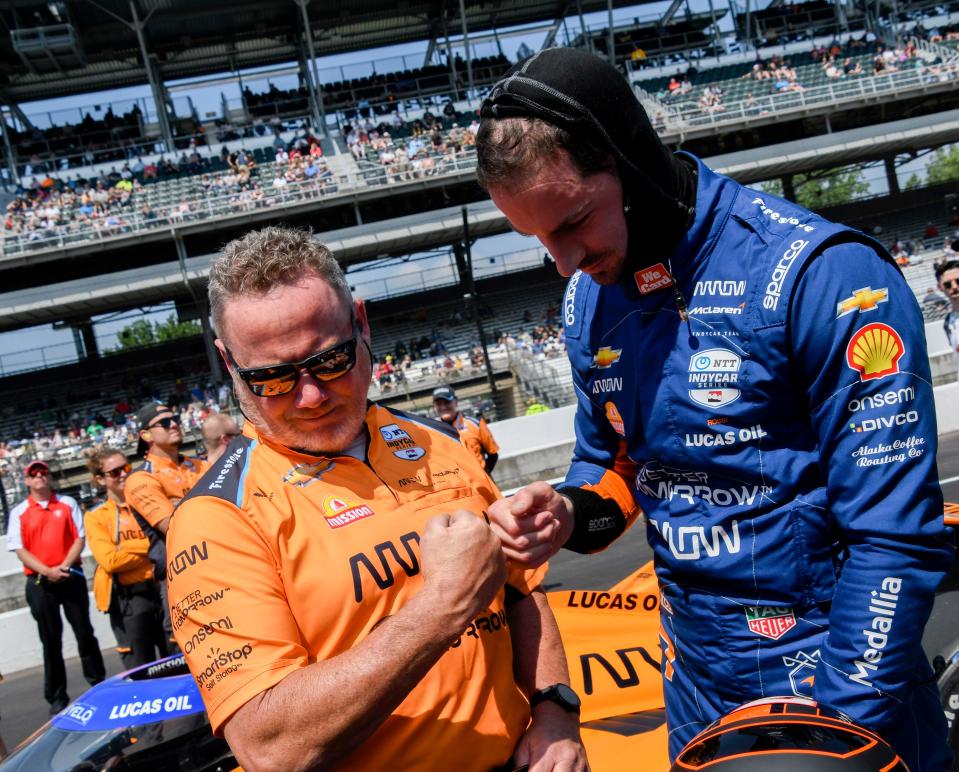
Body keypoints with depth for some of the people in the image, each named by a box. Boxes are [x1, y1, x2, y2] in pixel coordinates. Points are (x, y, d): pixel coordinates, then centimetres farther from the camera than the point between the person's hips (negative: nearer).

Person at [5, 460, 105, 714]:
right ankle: (56, 696, 13)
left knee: (84, 632, 5)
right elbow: (20, 550, -2)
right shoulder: (18, 513, 4)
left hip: (71, 576, 1)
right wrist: (47, 571, -15)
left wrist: (64, 566, -13)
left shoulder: (68, 504, 7)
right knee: (51, 640, 5)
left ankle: (98, 682, 16)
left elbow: (80, 538, 2)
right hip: (39, 583, 0)